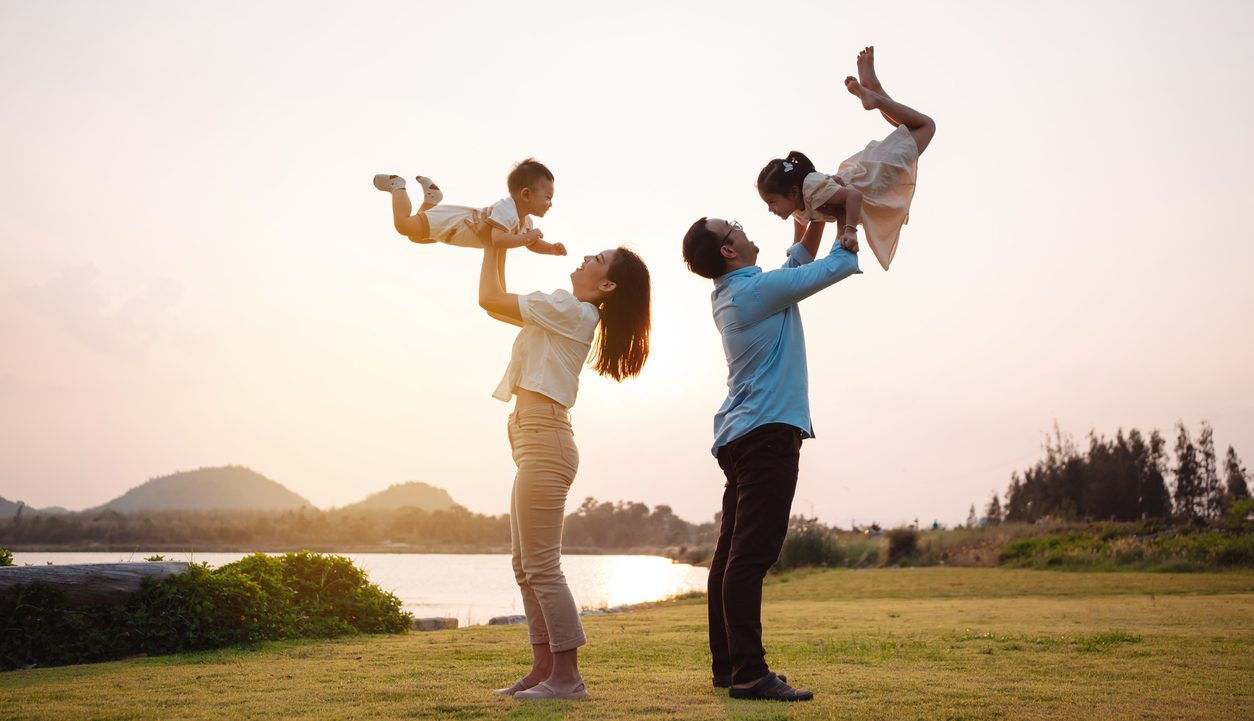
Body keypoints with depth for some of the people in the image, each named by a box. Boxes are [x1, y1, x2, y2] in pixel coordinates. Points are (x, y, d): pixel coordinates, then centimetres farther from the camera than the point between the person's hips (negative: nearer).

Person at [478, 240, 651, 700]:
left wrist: (492, 248, 6)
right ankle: (544, 670, 16)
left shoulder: (569, 309, -9)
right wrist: (501, 248, 22)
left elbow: (489, 299, -7)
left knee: (541, 568, -8)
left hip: (544, 442, -10)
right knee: (526, 567, 12)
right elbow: (497, 305, 25)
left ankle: (567, 677, -3)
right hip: (536, 442, 10)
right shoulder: (572, 315, 19)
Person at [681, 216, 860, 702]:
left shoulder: (729, 293, 16)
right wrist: (847, 242, 14)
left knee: (731, 554, 9)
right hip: (768, 433, -10)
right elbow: (830, 270, -3)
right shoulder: (757, 288, -12)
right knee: (750, 556, -13)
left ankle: (727, 665, 14)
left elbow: (798, 269, 28)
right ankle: (749, 674, -14)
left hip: (740, 438, 10)